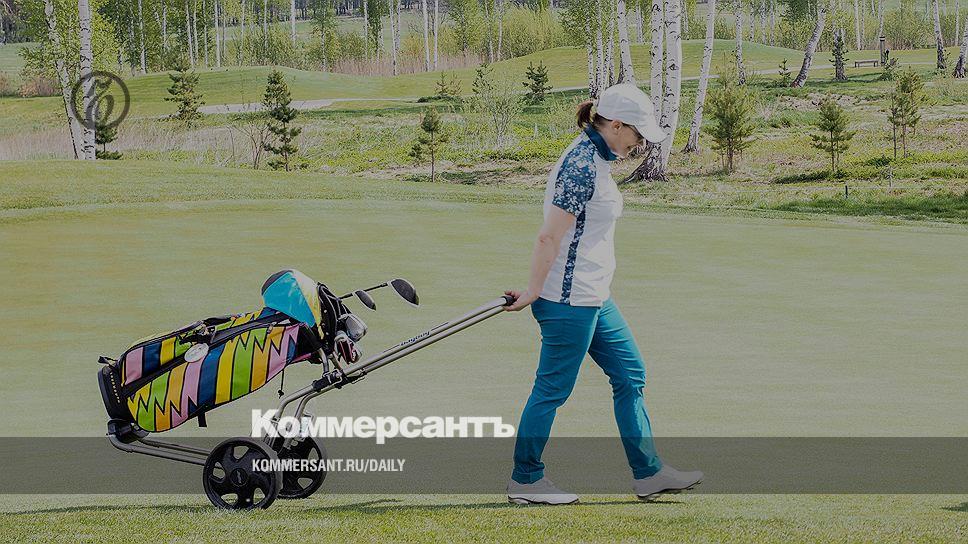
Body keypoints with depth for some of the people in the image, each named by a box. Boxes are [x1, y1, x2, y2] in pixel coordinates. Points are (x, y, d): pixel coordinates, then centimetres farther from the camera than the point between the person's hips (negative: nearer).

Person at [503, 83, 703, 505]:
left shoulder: (594, 160, 13)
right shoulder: (581, 166, -20)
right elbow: (549, 237, -21)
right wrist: (534, 293, -16)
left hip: (593, 297, 11)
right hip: (569, 299, -11)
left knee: (630, 375, 12)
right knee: (554, 387, -1)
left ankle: (648, 473, 18)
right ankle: (525, 481, 10)